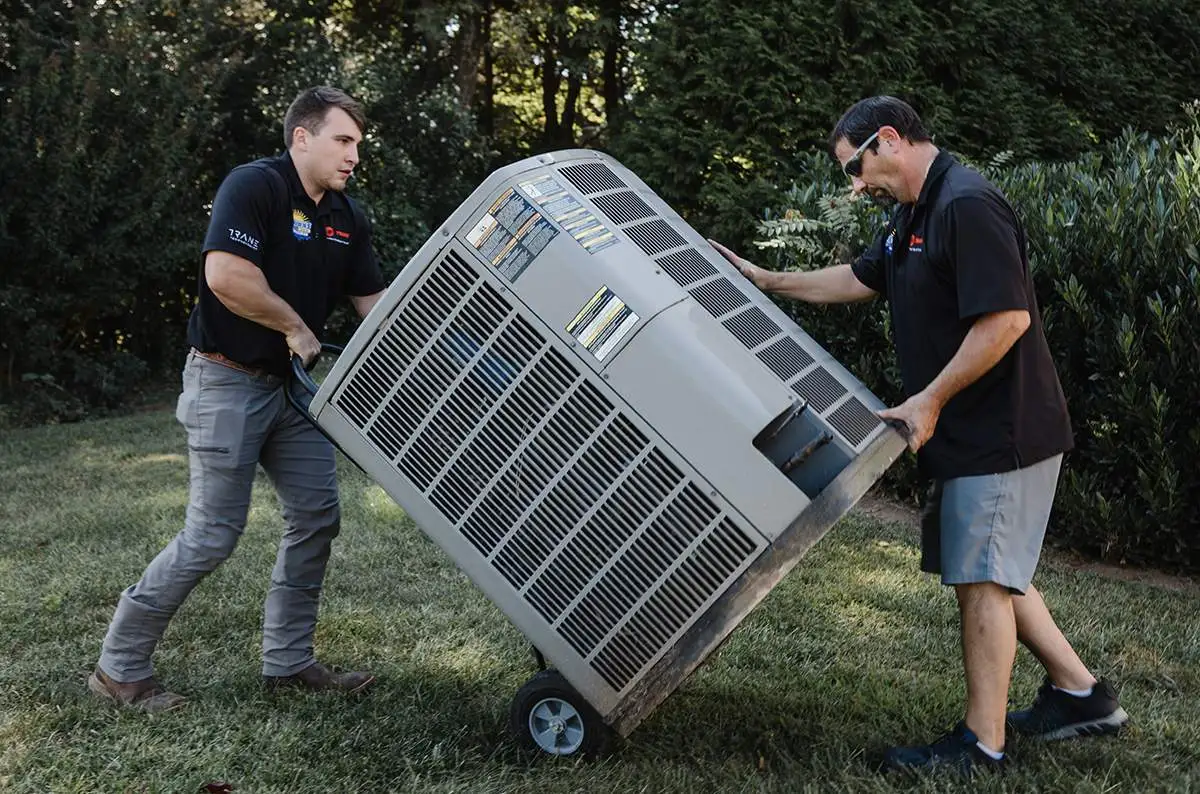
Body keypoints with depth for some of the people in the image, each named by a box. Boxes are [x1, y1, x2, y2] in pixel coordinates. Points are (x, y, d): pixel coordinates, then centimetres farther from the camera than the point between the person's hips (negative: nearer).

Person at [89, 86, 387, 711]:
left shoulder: (347, 218, 9)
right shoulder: (254, 185, -15)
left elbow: (374, 300, 10)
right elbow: (224, 274, -28)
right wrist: (296, 327, -17)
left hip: (290, 384, 9)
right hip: (228, 380, -8)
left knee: (316, 518, 6)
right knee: (213, 534, -6)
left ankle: (287, 661, 18)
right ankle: (119, 667, 11)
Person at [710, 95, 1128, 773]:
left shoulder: (967, 205, -19)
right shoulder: (916, 216, 14)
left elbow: (1008, 318, -26)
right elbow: (856, 280, 25)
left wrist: (929, 399, -20)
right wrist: (763, 279, 24)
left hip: (1001, 433, -10)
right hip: (970, 435, 10)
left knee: (982, 580, -2)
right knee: (988, 573, 17)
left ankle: (982, 743, 10)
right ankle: (1081, 694, 30)